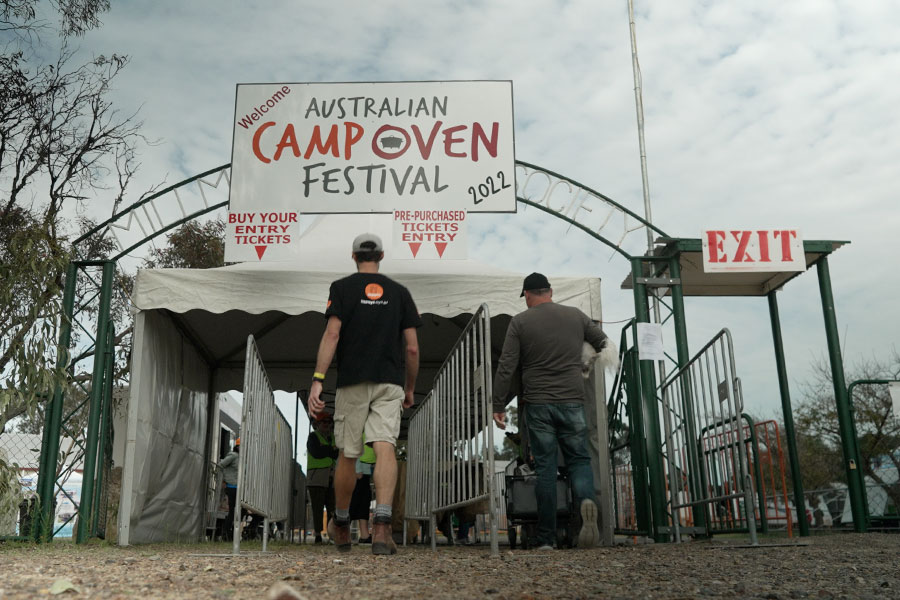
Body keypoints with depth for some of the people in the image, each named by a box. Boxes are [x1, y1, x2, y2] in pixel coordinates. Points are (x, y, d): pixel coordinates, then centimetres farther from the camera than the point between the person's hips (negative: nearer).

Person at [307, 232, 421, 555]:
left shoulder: (342, 287, 4)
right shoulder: (399, 292, 10)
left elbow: (332, 334, -9)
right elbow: (412, 348, 8)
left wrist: (317, 379, -11)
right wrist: (410, 388, 19)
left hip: (352, 382, 0)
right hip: (390, 382, 1)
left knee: (348, 455, 10)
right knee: (385, 448, -9)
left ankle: (341, 526, 27)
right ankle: (381, 526, -25)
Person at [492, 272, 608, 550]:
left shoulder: (520, 322, 1)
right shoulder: (576, 315, 8)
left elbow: (506, 367, -4)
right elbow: (605, 345, 19)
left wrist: (499, 406, 1)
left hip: (537, 404, -1)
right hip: (572, 401, 1)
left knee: (545, 467, 3)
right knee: (579, 458, 9)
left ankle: (546, 538, 2)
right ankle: (586, 500, -23)